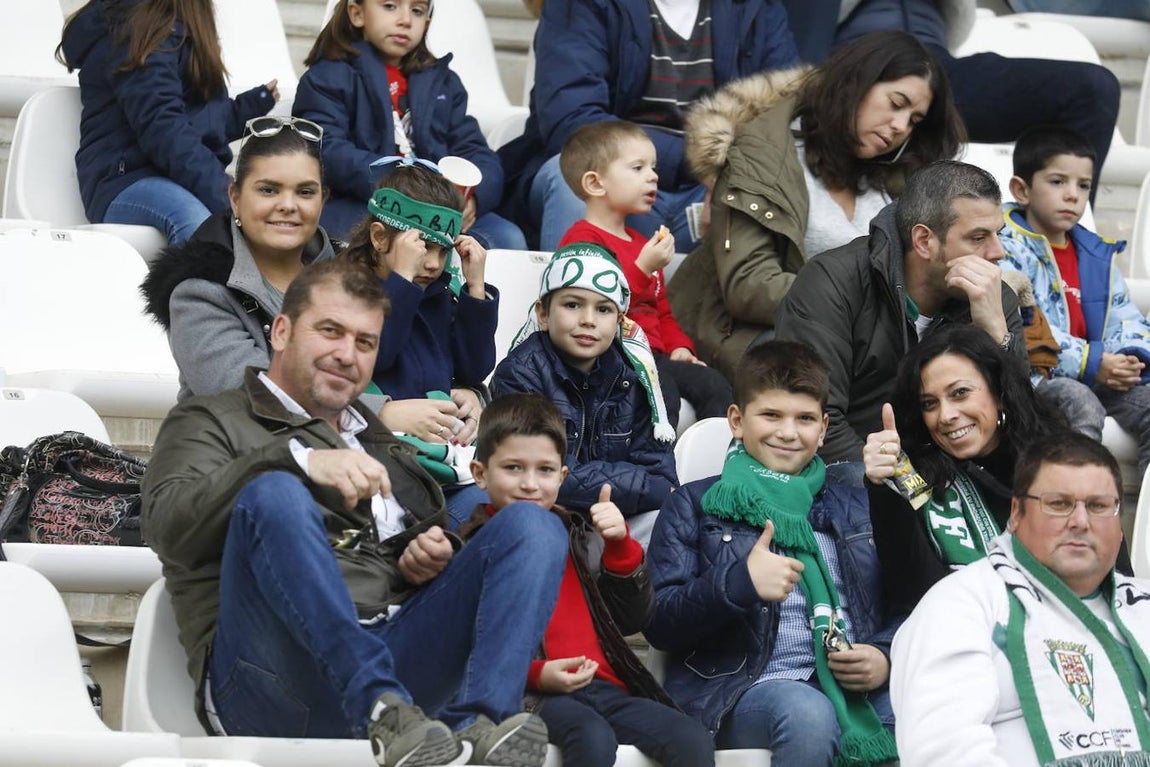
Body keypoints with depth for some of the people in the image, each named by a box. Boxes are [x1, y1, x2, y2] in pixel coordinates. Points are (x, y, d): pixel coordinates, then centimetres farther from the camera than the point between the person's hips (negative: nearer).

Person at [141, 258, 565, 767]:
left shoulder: (383, 444, 34)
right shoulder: (211, 423, 16)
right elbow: (166, 522, -6)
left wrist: (432, 559, 8)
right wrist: (297, 460, -19)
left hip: (396, 657, 5)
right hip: (274, 684, -5)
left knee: (532, 526, -11)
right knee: (275, 494, -30)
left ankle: (480, 724, -38)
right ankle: (386, 711, -46)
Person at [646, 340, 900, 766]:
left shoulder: (855, 508, 27)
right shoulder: (693, 506, 14)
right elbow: (659, 623, 2)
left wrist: (885, 657, -2)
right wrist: (740, 583, -15)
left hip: (857, 686, 2)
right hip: (740, 687, -2)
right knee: (809, 715, -39)